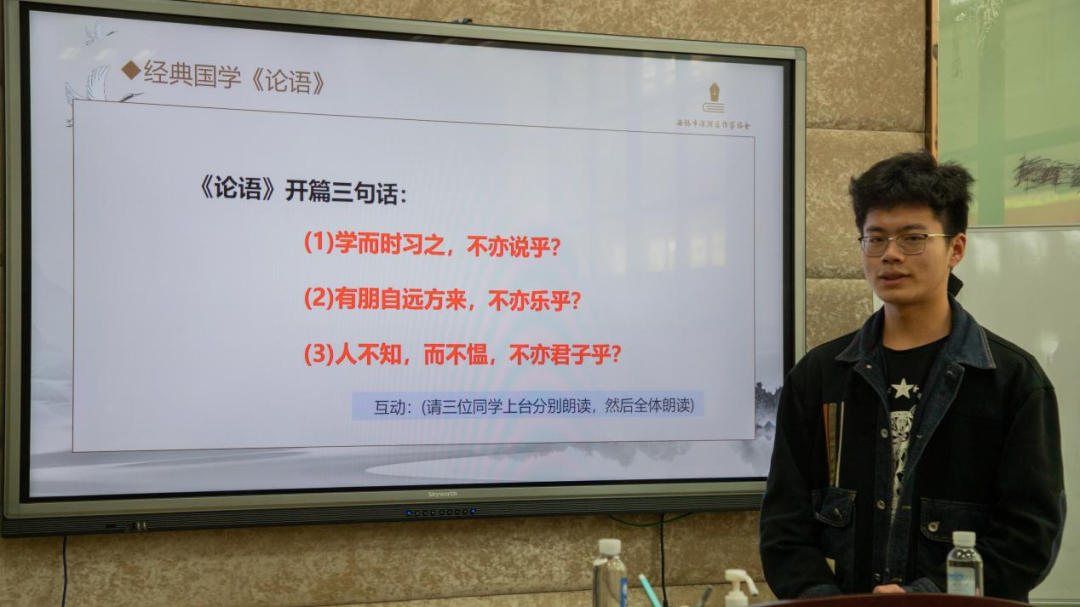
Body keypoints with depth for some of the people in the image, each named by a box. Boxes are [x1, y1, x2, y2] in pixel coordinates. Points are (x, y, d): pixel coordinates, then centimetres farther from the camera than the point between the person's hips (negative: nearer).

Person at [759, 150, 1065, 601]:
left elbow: (1032, 529, -3)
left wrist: (929, 597, -13)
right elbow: (784, 523, 8)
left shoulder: (1014, 378, 3)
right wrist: (823, 599, -8)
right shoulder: (817, 376, 11)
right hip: (840, 600, 2)